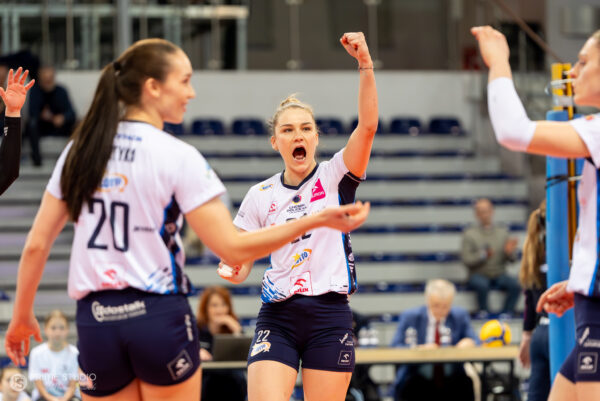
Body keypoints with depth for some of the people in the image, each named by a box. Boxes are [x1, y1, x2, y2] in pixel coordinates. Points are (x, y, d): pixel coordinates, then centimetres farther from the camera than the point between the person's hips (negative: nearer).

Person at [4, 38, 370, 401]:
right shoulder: (178, 156, -8)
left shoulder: (79, 151, 5)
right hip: (159, 317, -4)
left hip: (96, 321, 4)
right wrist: (316, 221, -6)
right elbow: (232, 249, -11)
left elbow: (36, 246, 7)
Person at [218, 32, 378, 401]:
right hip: (277, 318, 1)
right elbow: (241, 265, 12)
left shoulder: (335, 177, 3)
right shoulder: (260, 195, 9)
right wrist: (231, 270, -12)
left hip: (330, 315, -1)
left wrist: (365, 65, -25)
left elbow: (368, 125, -13)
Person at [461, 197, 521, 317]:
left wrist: (509, 252, -17)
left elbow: (512, 259, 7)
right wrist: (483, 255, -22)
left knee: (515, 285, -28)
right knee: (482, 284, -37)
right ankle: (484, 312, -15)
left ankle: (506, 314, -16)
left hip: (499, 274, 2)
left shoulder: (502, 231, 11)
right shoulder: (469, 234, 3)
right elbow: (466, 259, -7)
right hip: (479, 274, -2)